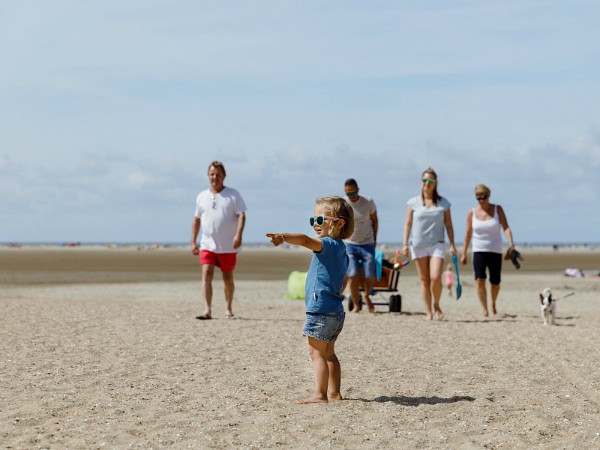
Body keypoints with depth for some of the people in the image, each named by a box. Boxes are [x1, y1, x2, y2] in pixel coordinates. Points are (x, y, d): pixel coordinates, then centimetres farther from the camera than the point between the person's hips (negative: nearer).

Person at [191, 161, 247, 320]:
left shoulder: (233, 195, 0)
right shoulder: (201, 197, 11)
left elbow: (241, 215, -8)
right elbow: (197, 220, 18)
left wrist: (238, 235, -22)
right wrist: (193, 241, 14)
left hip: (228, 247, -2)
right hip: (207, 245, 2)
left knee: (228, 279, 7)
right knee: (206, 274, -15)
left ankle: (228, 308, 26)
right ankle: (207, 310, -19)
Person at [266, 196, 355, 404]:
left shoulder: (329, 245, -16)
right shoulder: (340, 248, 14)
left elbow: (306, 240, -35)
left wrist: (283, 237, -49)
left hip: (321, 310, -10)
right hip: (335, 309, 10)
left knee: (316, 352, -6)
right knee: (328, 353, 16)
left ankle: (320, 394, -8)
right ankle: (334, 392, 19)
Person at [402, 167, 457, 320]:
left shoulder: (443, 203, 6)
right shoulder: (413, 202, 4)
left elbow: (448, 225, 8)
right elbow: (408, 224, 3)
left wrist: (452, 244, 2)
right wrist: (405, 244, -6)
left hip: (437, 245, -1)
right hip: (418, 246, 1)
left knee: (436, 278, -14)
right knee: (424, 280, 3)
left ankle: (436, 305, 10)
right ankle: (428, 312, 9)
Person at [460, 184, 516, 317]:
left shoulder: (497, 209, 1)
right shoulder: (472, 213, 2)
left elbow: (506, 228, -6)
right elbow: (468, 234, 8)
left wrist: (511, 243, -23)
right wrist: (464, 253, 7)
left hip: (495, 251, 0)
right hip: (479, 251, 0)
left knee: (495, 283, 3)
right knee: (480, 280, -17)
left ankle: (493, 304, 32)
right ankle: (485, 310, -13)